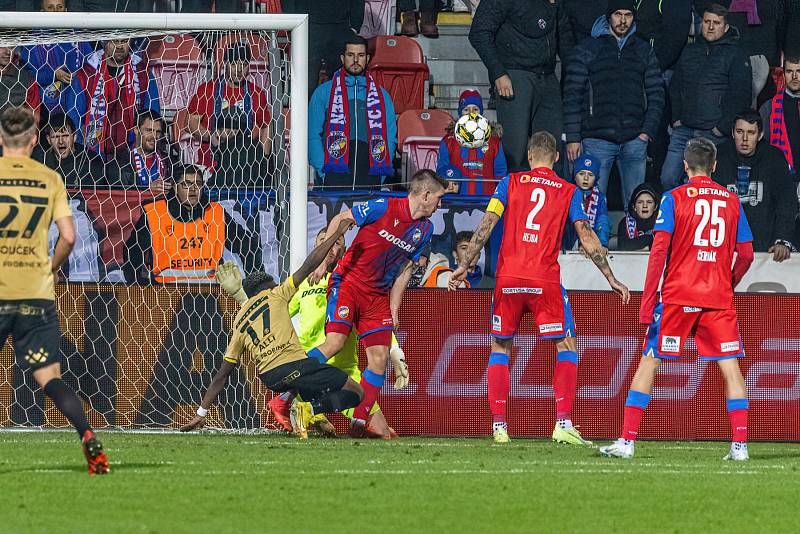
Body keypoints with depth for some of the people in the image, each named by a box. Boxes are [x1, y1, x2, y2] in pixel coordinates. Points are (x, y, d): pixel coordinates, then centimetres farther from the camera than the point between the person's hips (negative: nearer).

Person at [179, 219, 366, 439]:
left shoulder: (239, 323, 24)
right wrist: (337, 234, 19)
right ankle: (311, 409, -27)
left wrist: (201, 414, 22)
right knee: (355, 392, -1)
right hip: (293, 366, -5)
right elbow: (309, 265, 10)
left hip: (268, 378, 5)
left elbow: (221, 376, 20)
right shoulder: (276, 294, 14)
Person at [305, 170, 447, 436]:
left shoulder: (425, 229, 6)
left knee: (379, 359, -4)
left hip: (378, 296, 6)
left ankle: (359, 422, 4)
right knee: (335, 342, -21)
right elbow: (339, 220, -5)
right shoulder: (384, 207, -13)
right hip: (348, 282, -6)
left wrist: (394, 307, 10)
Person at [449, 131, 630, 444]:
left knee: (500, 349, 13)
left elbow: (486, 225, -1)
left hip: (508, 277, 1)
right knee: (566, 348, 6)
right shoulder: (569, 192, 6)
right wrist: (611, 279, 4)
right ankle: (563, 423, -8)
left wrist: (465, 265, 2)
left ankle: (499, 426, 6)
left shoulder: (511, 182, 7)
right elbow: (586, 236, 0)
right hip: (545, 280, -1)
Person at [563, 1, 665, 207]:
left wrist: (647, 131, 0)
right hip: (597, 141, -2)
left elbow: (656, 93, 13)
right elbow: (572, 96, 3)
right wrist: (573, 137, -4)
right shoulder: (586, 50, 6)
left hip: (634, 141, 2)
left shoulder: (644, 51, 14)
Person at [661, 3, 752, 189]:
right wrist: (676, 118, 9)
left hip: (714, 134, -5)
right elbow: (675, 88, 22)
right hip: (683, 130, 5)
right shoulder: (690, 52, 17)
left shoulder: (735, 55, 1)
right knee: (668, 179, -2)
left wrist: (723, 127, -10)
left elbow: (740, 96, -6)